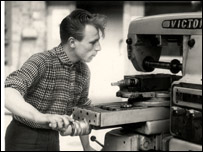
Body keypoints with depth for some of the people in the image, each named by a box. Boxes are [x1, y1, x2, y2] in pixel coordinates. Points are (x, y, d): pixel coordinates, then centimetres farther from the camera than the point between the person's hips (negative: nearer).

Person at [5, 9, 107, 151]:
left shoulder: (84, 71, 0)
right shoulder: (41, 61, -22)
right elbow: (8, 94, -38)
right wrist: (40, 117, -53)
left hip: (52, 139, 6)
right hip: (24, 139, -6)